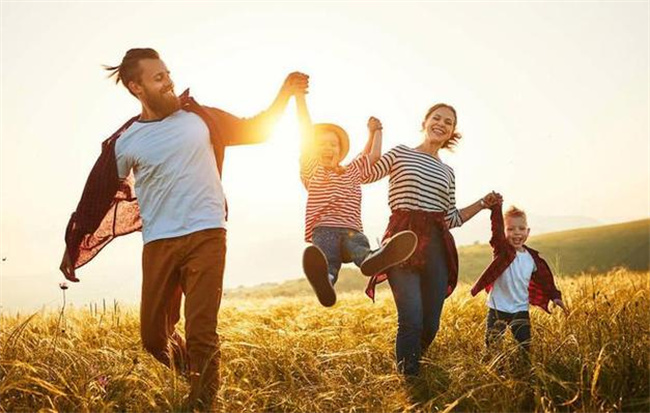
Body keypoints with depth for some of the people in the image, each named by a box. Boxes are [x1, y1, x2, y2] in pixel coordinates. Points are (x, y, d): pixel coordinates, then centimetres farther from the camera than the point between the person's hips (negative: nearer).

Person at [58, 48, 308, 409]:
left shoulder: (198, 118, 5)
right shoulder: (126, 142, 3)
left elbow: (255, 130, 14)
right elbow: (98, 196, 10)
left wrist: (286, 93, 4)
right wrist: (73, 246, 14)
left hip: (206, 236, -1)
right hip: (158, 244, 1)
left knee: (202, 334, -7)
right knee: (154, 336, 8)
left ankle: (203, 403, 8)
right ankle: (188, 371, 39)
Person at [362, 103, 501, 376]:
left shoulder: (447, 173, 21)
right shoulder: (400, 154, 9)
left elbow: (452, 219, 19)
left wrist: (483, 203, 12)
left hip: (436, 244, 5)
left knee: (431, 324, 3)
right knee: (412, 319, -16)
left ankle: (409, 366, 26)